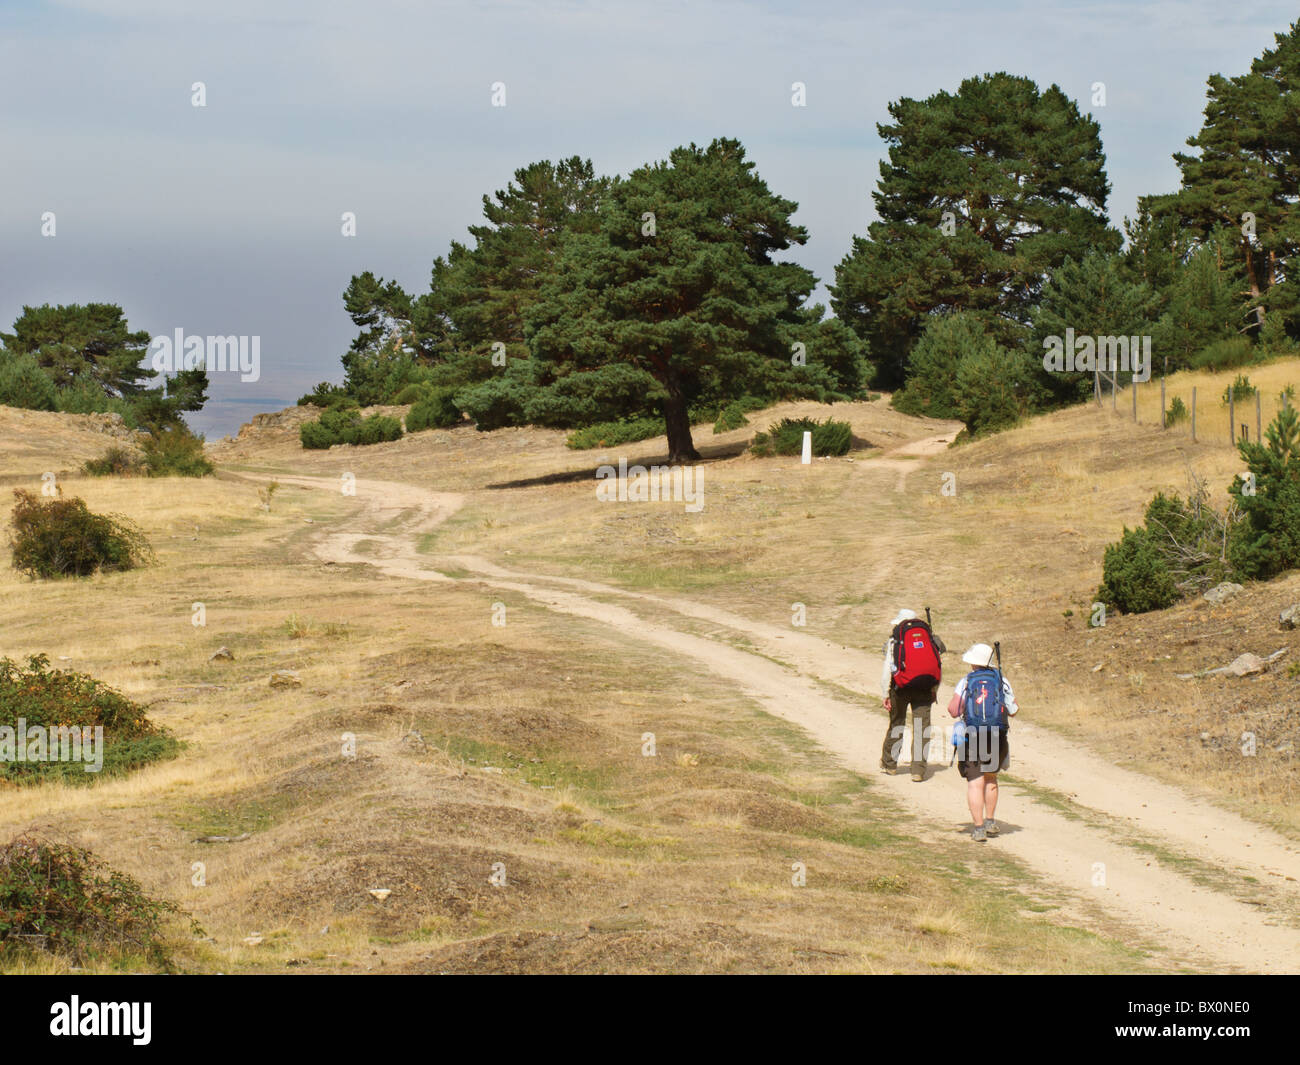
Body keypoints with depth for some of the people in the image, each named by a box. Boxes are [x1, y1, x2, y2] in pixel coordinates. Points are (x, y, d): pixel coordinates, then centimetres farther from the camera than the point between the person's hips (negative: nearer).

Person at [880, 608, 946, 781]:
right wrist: (934, 691, 20)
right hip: (924, 688, 1)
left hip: (902, 688, -1)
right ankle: (918, 770, -2)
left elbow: (887, 670, -3)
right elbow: (939, 669, 12)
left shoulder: (894, 641, 1)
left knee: (896, 723, 15)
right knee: (921, 727, 3)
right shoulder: (930, 639, 10)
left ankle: (889, 763, 27)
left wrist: (885, 695, 1)